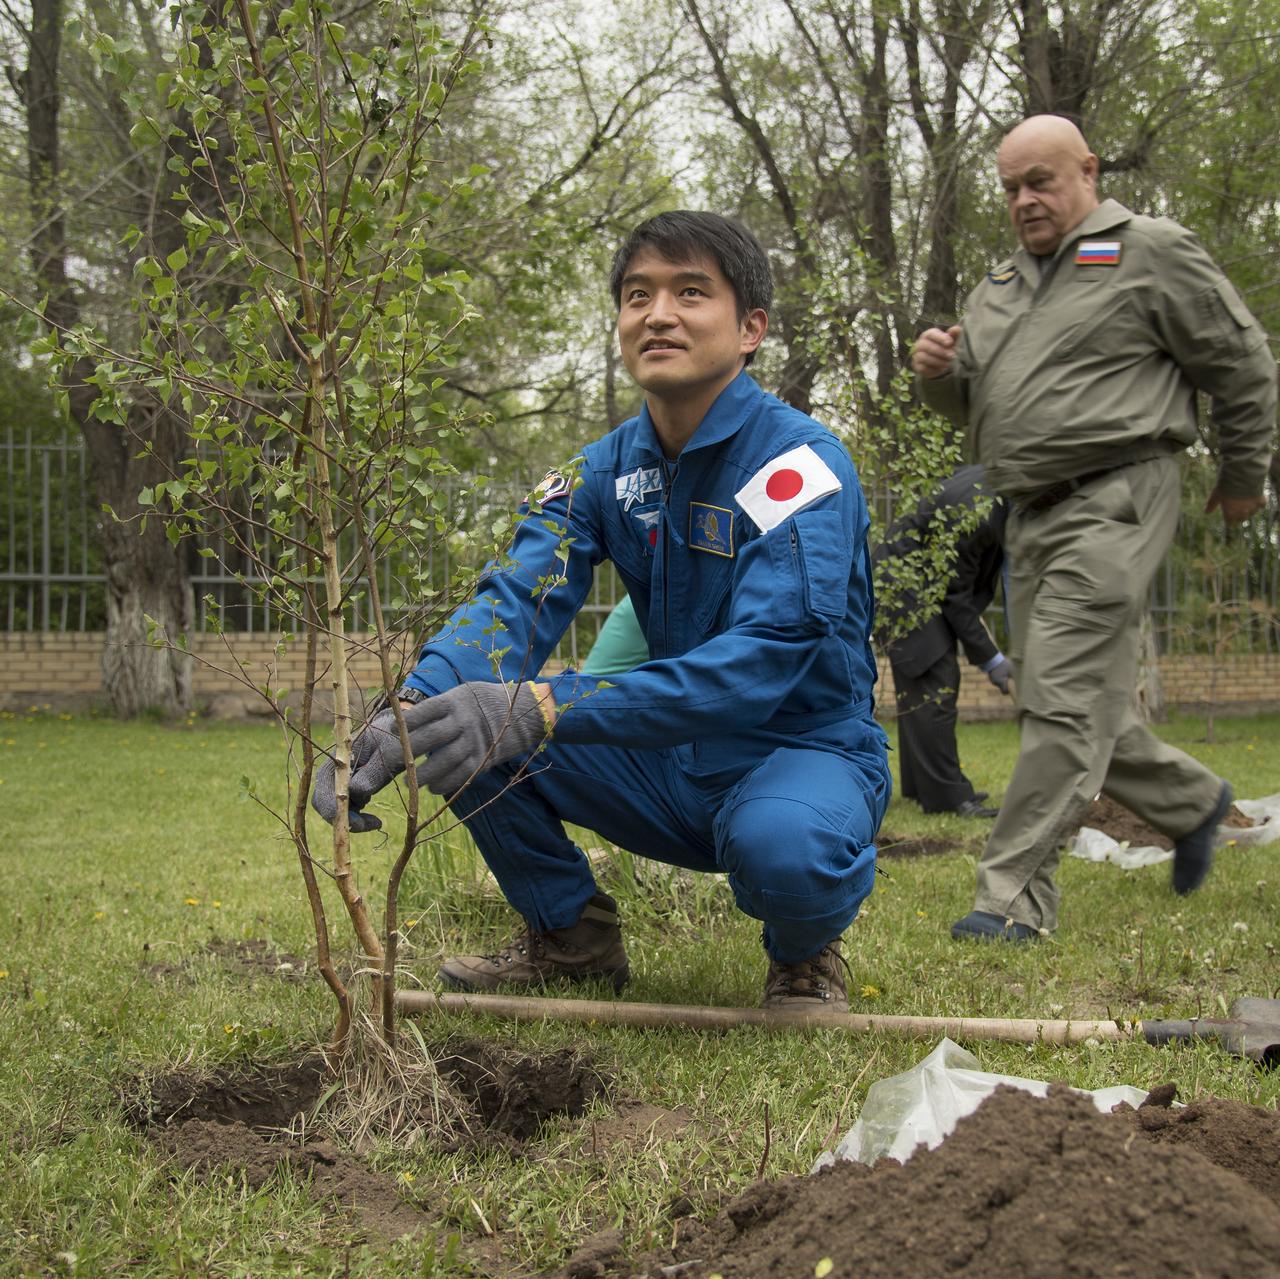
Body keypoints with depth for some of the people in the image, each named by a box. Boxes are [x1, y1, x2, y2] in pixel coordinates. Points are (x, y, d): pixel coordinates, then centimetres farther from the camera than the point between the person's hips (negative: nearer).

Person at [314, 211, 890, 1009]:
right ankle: (571, 936, 10)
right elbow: (518, 601, -14)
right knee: (462, 728, -10)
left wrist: (540, 710, -43)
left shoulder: (800, 464, -19)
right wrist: (400, 723, -36)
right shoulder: (606, 471, 1)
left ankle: (805, 950, -2)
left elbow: (762, 659, -32)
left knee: (781, 842, -40)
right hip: (671, 762, 5)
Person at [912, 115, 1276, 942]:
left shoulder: (1150, 252, -3)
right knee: (1072, 702, 13)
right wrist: (939, 372, 0)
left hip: (1114, 501, -8)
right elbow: (971, 401, 24)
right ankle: (1192, 801, 35)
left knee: (1064, 699, -14)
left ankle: (1016, 897, -13)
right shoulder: (1003, 283, 19)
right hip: (1033, 513, 8)